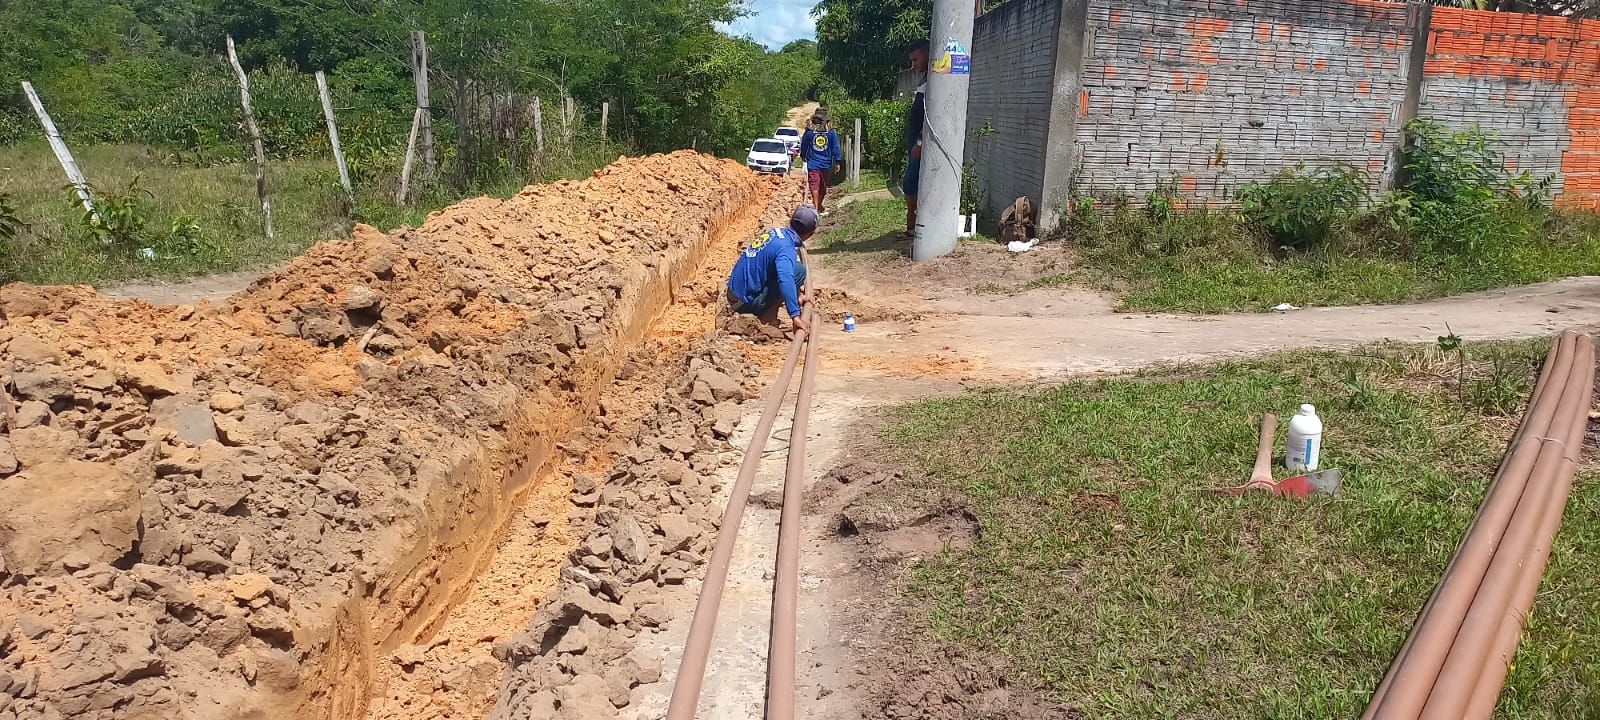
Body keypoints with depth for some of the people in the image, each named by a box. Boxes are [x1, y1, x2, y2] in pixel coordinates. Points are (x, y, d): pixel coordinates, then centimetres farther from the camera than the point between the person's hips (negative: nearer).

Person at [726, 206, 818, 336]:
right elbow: (786, 280, -37)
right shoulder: (786, 248, -19)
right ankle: (769, 316, -8)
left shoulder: (775, 232, 8)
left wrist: (796, 296, 27)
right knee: (799, 270, -12)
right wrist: (795, 316, -40)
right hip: (747, 303, -9)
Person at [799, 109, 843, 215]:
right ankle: (819, 206, 32)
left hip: (812, 164, -2)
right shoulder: (831, 131, -4)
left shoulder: (809, 131, -5)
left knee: (814, 186, 0)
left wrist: (803, 157, 26)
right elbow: (836, 147, -1)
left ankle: (816, 208, -5)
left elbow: (803, 146, 8)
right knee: (823, 187, 17)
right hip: (826, 165, 2)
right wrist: (837, 162, 6)